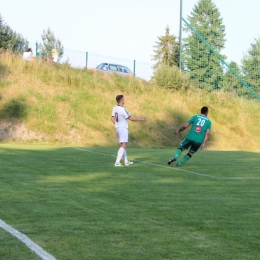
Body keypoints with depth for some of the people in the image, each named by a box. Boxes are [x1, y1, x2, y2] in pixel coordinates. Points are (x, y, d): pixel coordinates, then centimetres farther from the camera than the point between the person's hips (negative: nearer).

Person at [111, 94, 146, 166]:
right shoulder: (123, 110, -20)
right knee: (123, 145, -8)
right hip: (123, 128, -9)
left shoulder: (115, 108, 4)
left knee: (123, 145, 16)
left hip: (118, 128, 9)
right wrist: (141, 119, -6)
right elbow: (131, 118, -15)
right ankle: (117, 162, -16)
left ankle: (126, 162, 22)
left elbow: (112, 118, 13)